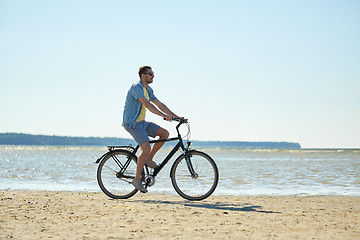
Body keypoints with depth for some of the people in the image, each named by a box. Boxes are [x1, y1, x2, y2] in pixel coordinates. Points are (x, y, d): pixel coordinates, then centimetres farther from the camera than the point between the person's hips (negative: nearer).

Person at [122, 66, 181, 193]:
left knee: (165, 133, -2)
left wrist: (176, 116, 6)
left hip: (141, 122, 9)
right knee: (146, 148, -21)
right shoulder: (136, 88, -17)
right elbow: (147, 104, -29)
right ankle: (137, 179, -10)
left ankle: (149, 159, 8)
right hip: (132, 123, -9)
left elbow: (159, 104, 14)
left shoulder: (148, 90, 13)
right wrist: (164, 116, -37)